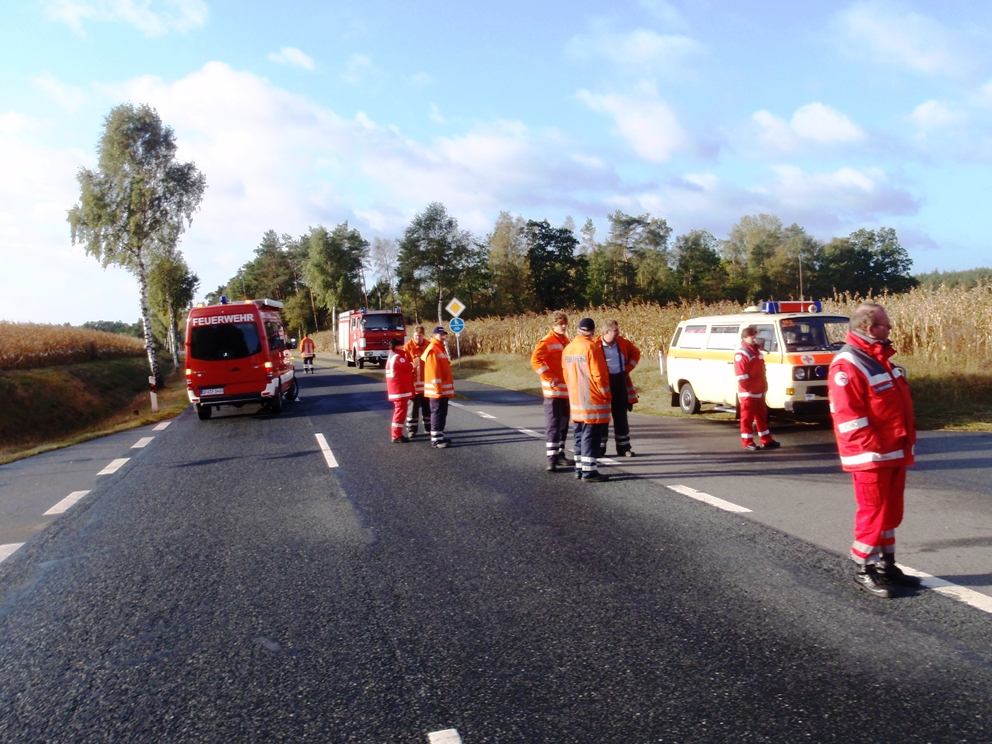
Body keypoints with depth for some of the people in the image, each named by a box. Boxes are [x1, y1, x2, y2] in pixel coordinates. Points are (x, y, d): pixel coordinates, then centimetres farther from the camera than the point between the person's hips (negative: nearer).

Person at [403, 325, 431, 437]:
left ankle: (428, 427, 26)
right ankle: (411, 429, 6)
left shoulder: (428, 346, 2)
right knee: (413, 405, 0)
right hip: (414, 382, -4)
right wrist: (411, 366, -23)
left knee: (427, 405, 14)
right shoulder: (408, 346, -8)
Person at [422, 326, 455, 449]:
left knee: (442, 413, 14)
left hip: (444, 387, 10)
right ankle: (436, 439, -5)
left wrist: (448, 386, 21)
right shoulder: (432, 349, -15)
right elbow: (433, 370, -20)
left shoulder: (441, 347, 17)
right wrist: (437, 387, -22)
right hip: (437, 388, -10)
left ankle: (440, 435, 22)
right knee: (437, 413, -7)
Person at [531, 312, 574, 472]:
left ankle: (560, 454, 23)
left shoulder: (566, 341, 13)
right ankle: (551, 459, -7)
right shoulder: (547, 342, -11)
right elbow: (535, 360, -20)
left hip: (567, 390, 8)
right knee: (552, 425, -7)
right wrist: (550, 378, -19)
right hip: (553, 390, -8)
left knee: (563, 424, 13)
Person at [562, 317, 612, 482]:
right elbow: (598, 374, -16)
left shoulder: (568, 348, 7)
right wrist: (606, 393, -4)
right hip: (593, 400, -7)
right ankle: (589, 470, -4)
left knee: (580, 434, 15)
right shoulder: (591, 347, -14)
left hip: (575, 400, 7)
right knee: (592, 435, -4)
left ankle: (579, 468, 20)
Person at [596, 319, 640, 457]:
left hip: (620, 381, 4)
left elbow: (635, 353, 17)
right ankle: (600, 447, 11)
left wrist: (628, 368, 6)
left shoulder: (623, 343, 2)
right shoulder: (596, 345, -14)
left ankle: (623, 447, 17)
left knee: (621, 416, 9)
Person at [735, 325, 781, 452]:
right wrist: (748, 388, -19)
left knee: (762, 416, 14)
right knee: (747, 417, -3)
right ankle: (747, 443, 2)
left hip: (759, 392, 9)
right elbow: (741, 375, -18)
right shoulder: (741, 354, -13)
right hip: (748, 393, -9)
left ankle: (767, 441, 22)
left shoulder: (757, 351, 17)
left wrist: (764, 386, 17)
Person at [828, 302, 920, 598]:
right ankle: (863, 569, 11)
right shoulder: (847, 365, -18)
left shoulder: (879, 358, 14)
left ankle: (886, 565, 27)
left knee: (891, 511, 16)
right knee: (873, 511, -1)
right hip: (871, 456, -9)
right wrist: (874, 448, -22)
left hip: (895, 452, 10)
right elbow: (848, 416, -23)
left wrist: (907, 440, 16)